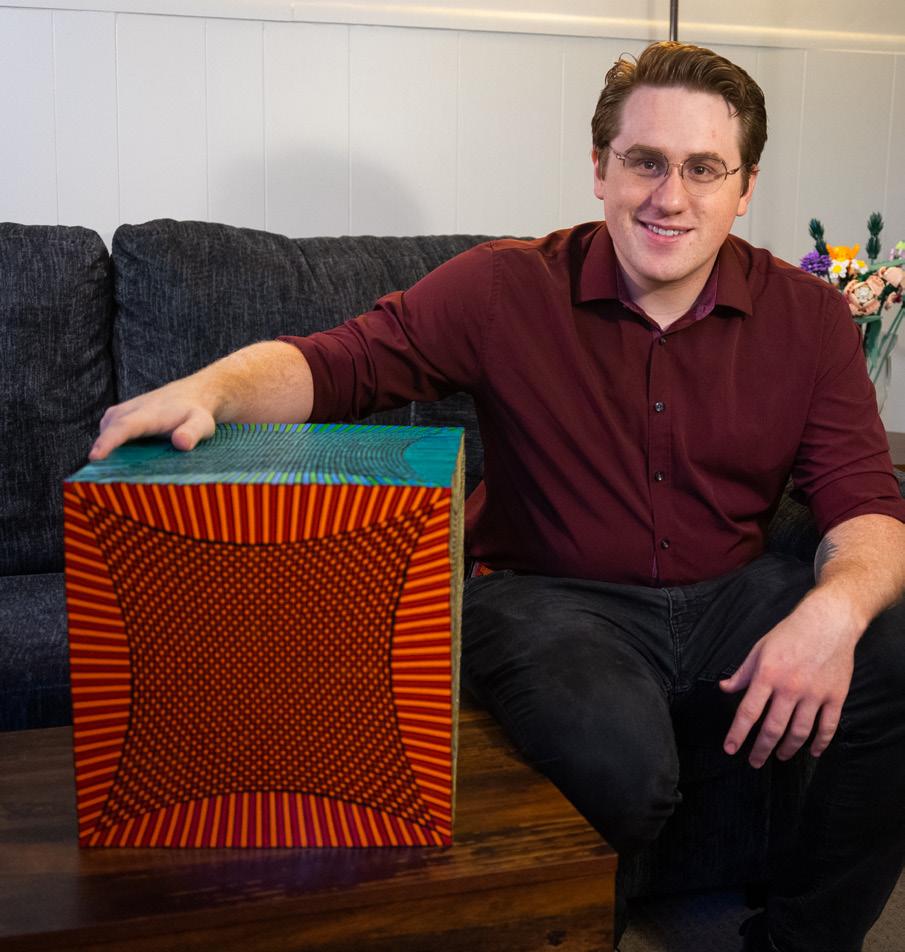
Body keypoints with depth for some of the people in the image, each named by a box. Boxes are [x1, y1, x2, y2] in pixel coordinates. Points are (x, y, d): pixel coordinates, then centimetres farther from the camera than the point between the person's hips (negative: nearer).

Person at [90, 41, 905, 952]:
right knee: (618, 763, -34)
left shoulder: (807, 315, 2)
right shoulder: (508, 287, -5)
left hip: (735, 595, 4)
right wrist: (212, 388, -33)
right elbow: (338, 361, -11)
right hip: (552, 596, -3)